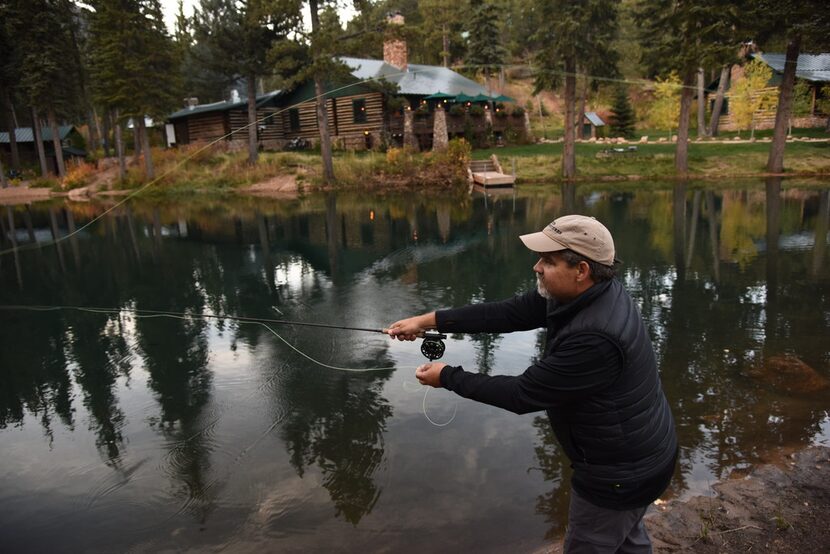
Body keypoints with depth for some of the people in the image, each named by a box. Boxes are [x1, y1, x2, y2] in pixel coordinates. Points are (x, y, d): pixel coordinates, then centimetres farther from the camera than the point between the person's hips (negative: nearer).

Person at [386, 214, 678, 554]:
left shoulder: (594, 338, -37)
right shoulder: (580, 293, -9)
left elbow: (524, 395, -29)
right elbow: (505, 313, -7)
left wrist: (448, 377, -18)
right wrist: (428, 320, -10)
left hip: (621, 472, -8)